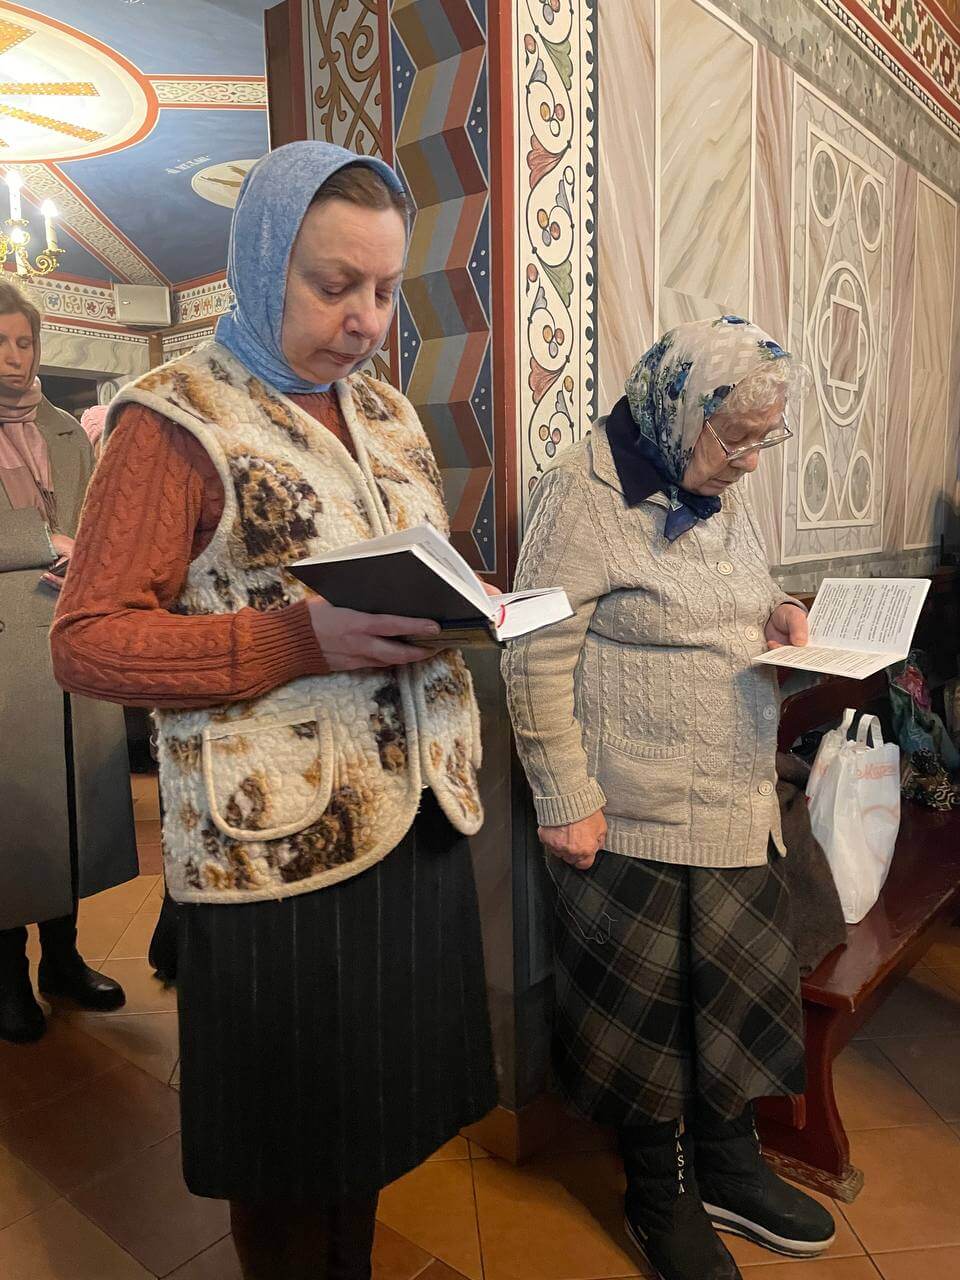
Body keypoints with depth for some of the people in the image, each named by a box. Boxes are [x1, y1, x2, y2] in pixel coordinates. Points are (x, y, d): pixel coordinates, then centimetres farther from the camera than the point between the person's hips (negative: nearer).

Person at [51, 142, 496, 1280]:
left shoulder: (388, 414, 13)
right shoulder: (173, 420, -9)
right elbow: (86, 640, -14)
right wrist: (303, 642, -24)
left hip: (417, 817, 7)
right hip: (276, 844, -6)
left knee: (378, 1104, 21)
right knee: (290, 1138, 12)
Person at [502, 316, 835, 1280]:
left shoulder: (720, 490, 9)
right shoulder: (588, 493, -16)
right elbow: (536, 658, -17)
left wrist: (775, 611, 2)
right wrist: (565, 800, -16)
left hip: (737, 804, 8)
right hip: (631, 818, -7)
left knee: (738, 984, 18)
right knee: (646, 1004, 11)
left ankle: (728, 1168, 42)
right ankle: (659, 1200, 35)